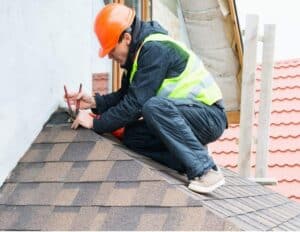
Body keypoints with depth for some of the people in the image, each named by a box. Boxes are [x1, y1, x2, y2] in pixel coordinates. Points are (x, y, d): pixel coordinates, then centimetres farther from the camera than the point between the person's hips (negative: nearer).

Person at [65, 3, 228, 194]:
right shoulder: (137, 53, 9)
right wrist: (94, 102, 2)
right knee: (132, 136, -5)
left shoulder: (156, 49, -21)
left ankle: (206, 170, -26)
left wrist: (95, 124, -16)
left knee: (155, 107, -34)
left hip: (210, 117, -9)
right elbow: (125, 95, 18)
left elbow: (135, 104, -24)